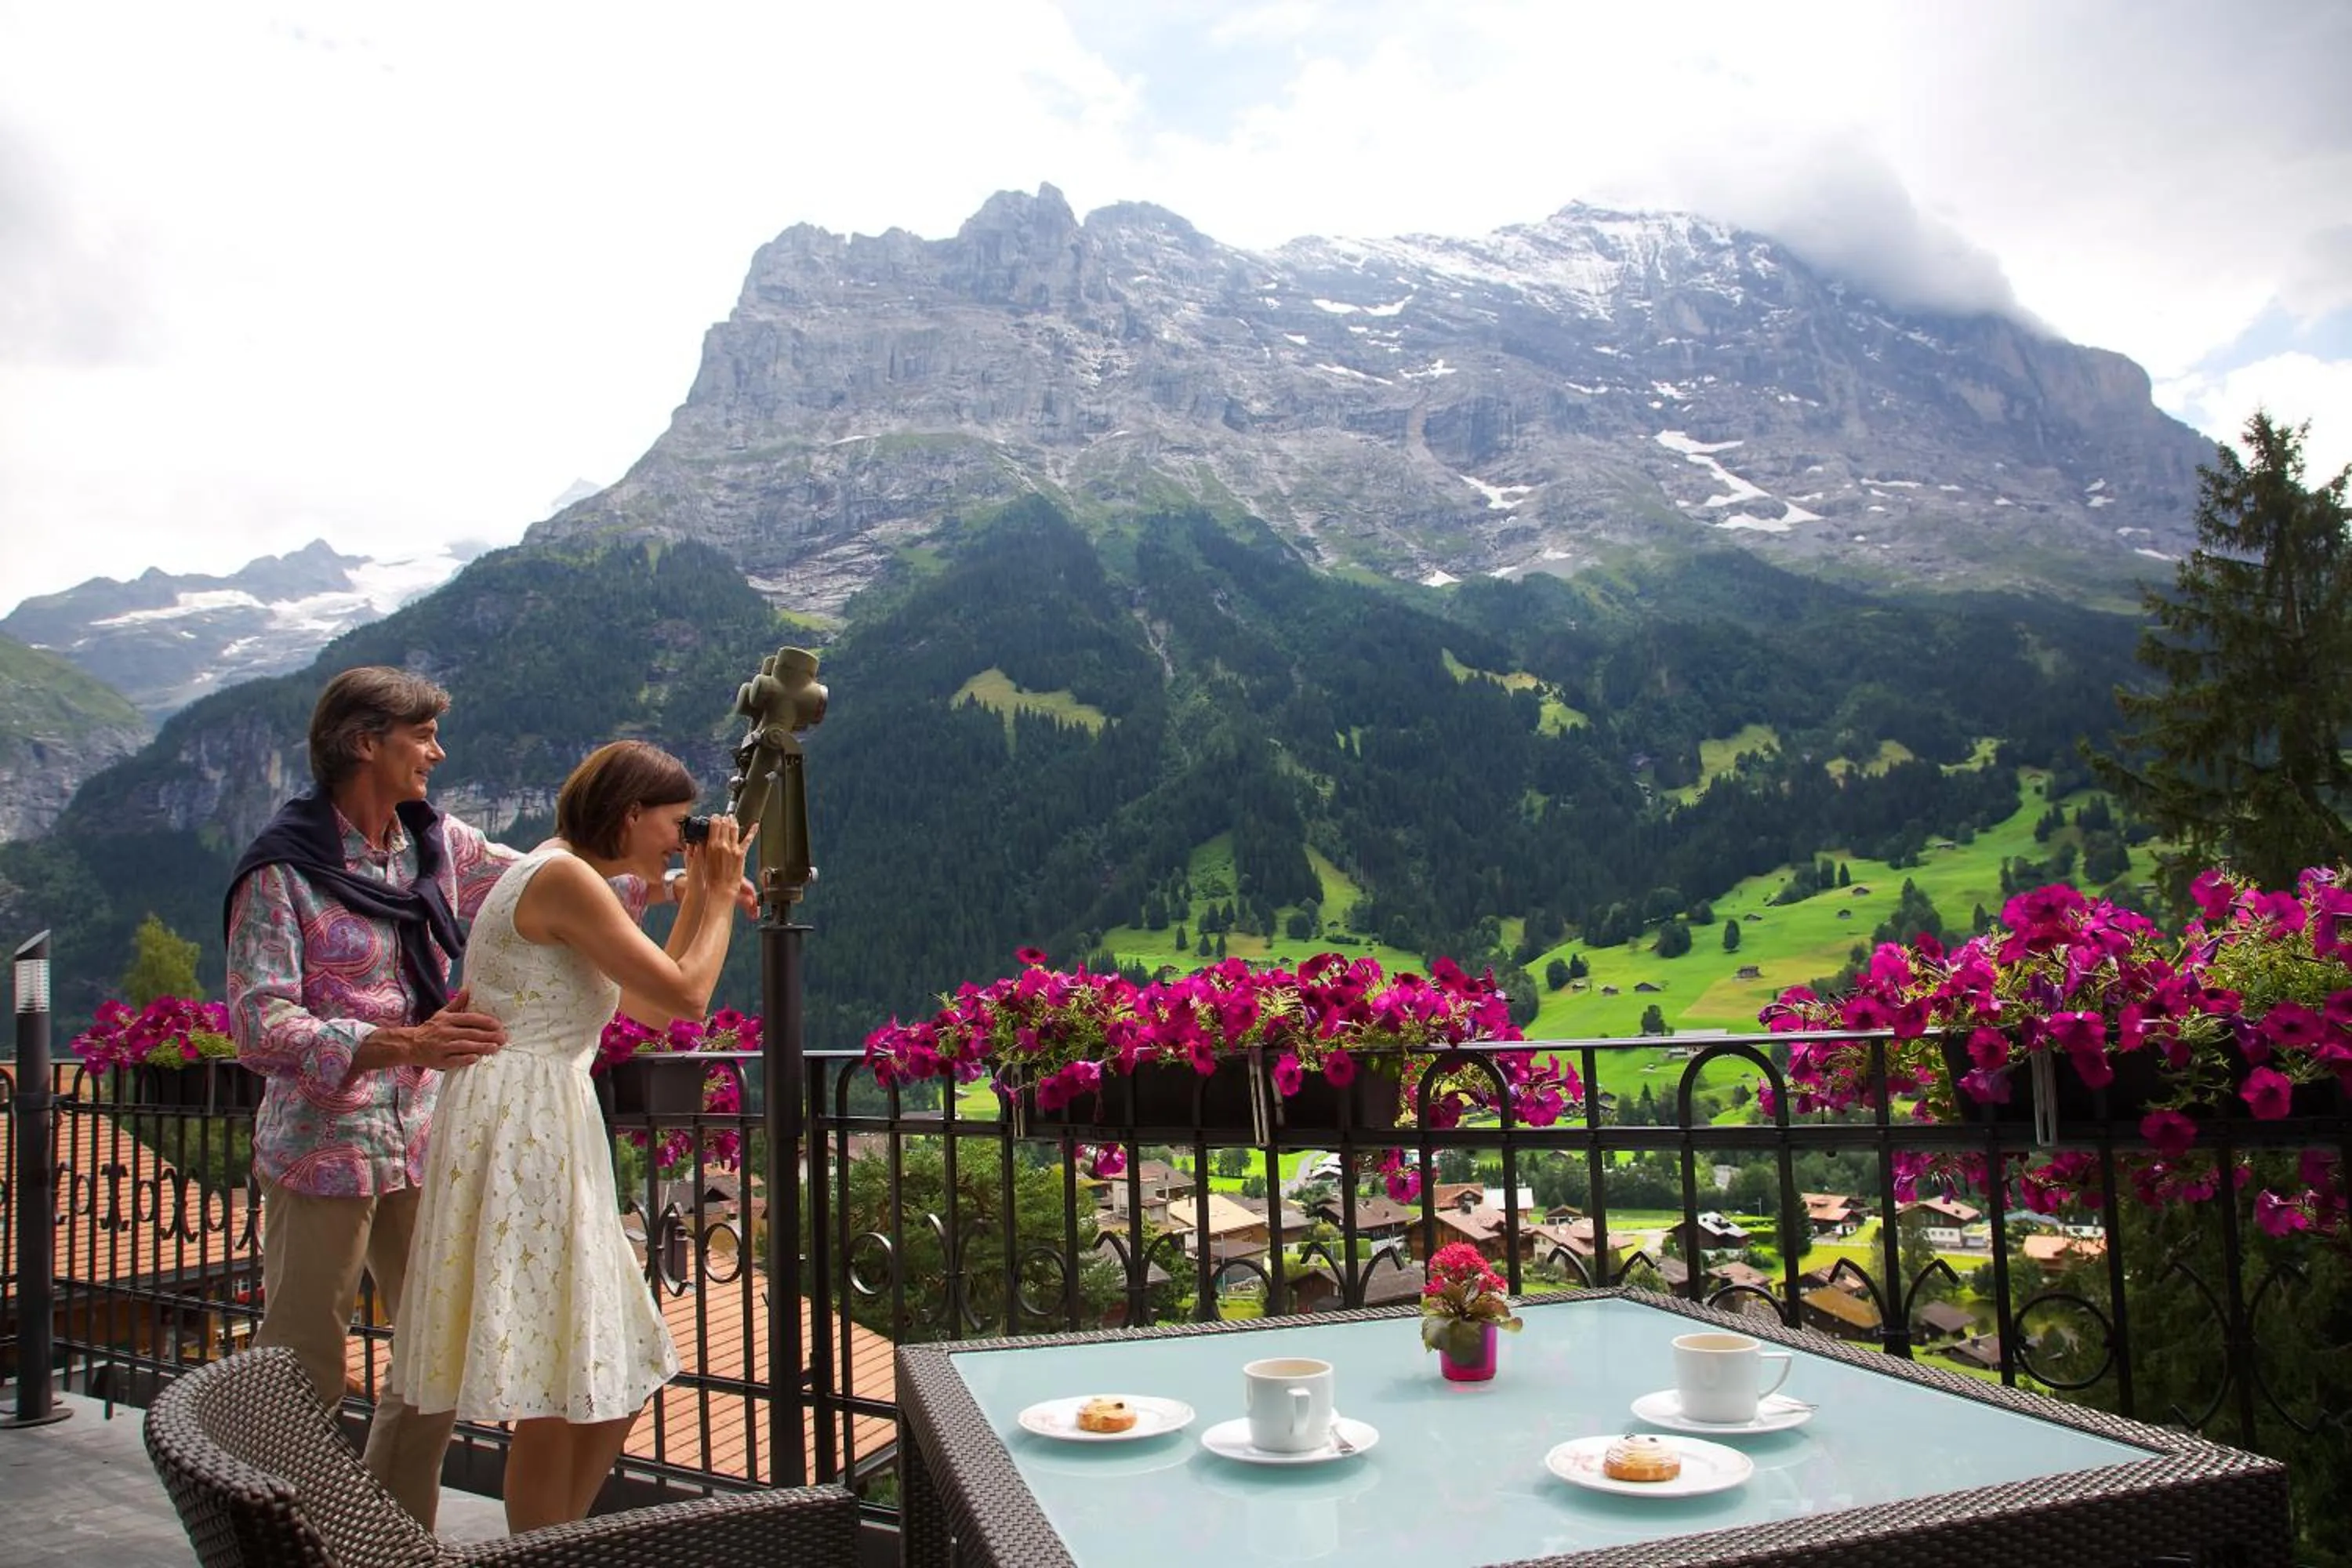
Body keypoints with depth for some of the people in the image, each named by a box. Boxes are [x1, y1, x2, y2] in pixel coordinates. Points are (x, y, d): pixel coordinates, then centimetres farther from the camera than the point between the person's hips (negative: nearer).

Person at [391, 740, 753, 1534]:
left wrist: (698, 898, 16)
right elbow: (686, 996, -16)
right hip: (519, 1136, -10)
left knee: (617, 1380, 15)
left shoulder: (569, 879, 17)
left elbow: (651, 1006, 20)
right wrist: (719, 894, -3)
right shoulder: (565, 877, -14)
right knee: (552, 1392, -3)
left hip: (548, 1138, 10)